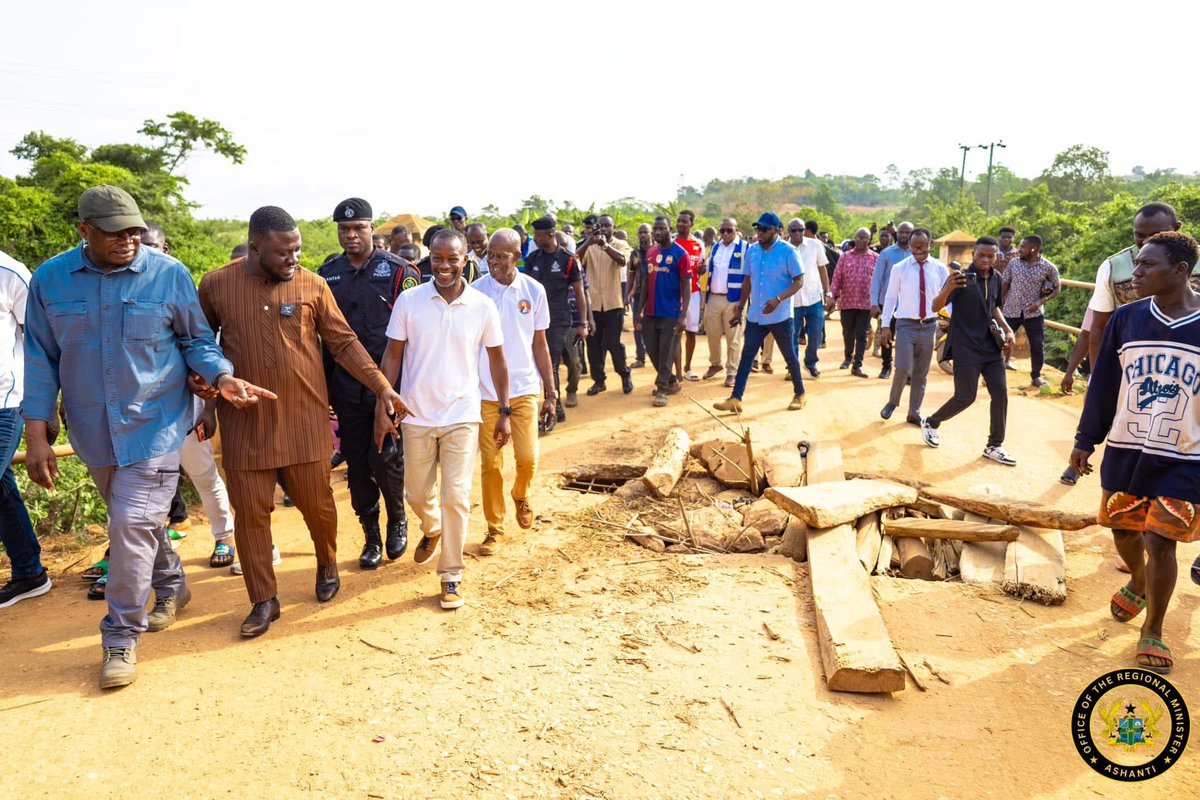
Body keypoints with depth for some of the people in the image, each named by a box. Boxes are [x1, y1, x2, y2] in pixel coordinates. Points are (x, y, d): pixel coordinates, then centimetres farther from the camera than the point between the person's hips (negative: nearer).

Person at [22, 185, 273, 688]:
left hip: (154, 424, -3)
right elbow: (41, 359, 3)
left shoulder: (169, 275, -8)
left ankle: (121, 638, 7)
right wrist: (37, 436, -1)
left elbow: (196, 340, 1)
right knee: (135, 520, 19)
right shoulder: (50, 279, -2)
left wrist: (222, 378, -20)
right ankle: (171, 586, 44)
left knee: (133, 525, -9)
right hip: (94, 430, 4)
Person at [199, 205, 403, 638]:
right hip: (245, 423, 1)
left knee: (316, 502, 9)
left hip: (304, 420, 0)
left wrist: (382, 386, -5)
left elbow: (344, 342, 1)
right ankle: (263, 600, 22)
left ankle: (327, 565, 39)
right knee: (250, 512, 6)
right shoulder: (216, 285, -2)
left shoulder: (312, 285, -4)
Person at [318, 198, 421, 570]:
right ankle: (371, 537, 23)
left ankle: (397, 521, 26)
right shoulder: (327, 274, 8)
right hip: (347, 388, 4)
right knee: (357, 466, 8)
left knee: (386, 461, -2)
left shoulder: (398, 270, -4)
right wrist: (326, 387, 11)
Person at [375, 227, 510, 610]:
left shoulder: (483, 306, -4)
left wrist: (504, 412, 4)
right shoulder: (409, 301, -4)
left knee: (455, 498, -2)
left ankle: (451, 574, 15)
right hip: (416, 416, 1)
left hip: (462, 416, -1)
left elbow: (497, 360, 5)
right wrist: (382, 408, -4)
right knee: (418, 495, 15)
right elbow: (392, 355, 0)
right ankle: (432, 530, 49)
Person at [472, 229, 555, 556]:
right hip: (486, 391, -1)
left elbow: (540, 344, 6)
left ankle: (521, 495, 32)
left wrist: (549, 392, 6)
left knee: (528, 458, -2)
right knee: (490, 462, 4)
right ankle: (494, 527, 21)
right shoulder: (475, 292, -5)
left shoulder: (533, 290, -1)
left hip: (525, 388, 1)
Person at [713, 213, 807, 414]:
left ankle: (799, 394, 27)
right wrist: (741, 305, 13)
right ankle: (735, 399, 1)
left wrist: (779, 299, -25)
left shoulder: (788, 251, -11)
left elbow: (799, 281, -12)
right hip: (755, 315, 5)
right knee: (746, 356, 0)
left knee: (789, 356, 9)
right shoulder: (752, 251, 6)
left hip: (780, 316, -5)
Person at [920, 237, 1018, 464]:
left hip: (991, 347, 6)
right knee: (966, 397, -3)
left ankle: (994, 446, 14)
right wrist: (949, 287, -41)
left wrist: (1007, 330, 9)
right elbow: (936, 307, -22)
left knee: (1000, 394, 2)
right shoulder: (961, 278, -14)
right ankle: (931, 424, 23)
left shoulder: (996, 278, 6)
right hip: (966, 349, -6)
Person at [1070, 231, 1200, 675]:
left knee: (1159, 541, -5)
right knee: (1124, 531, 15)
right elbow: (1103, 383, 5)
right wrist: (1085, 440, 7)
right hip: (1124, 450, 3)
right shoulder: (1126, 318, -1)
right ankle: (1138, 583, 47)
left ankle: (1153, 632, 16)